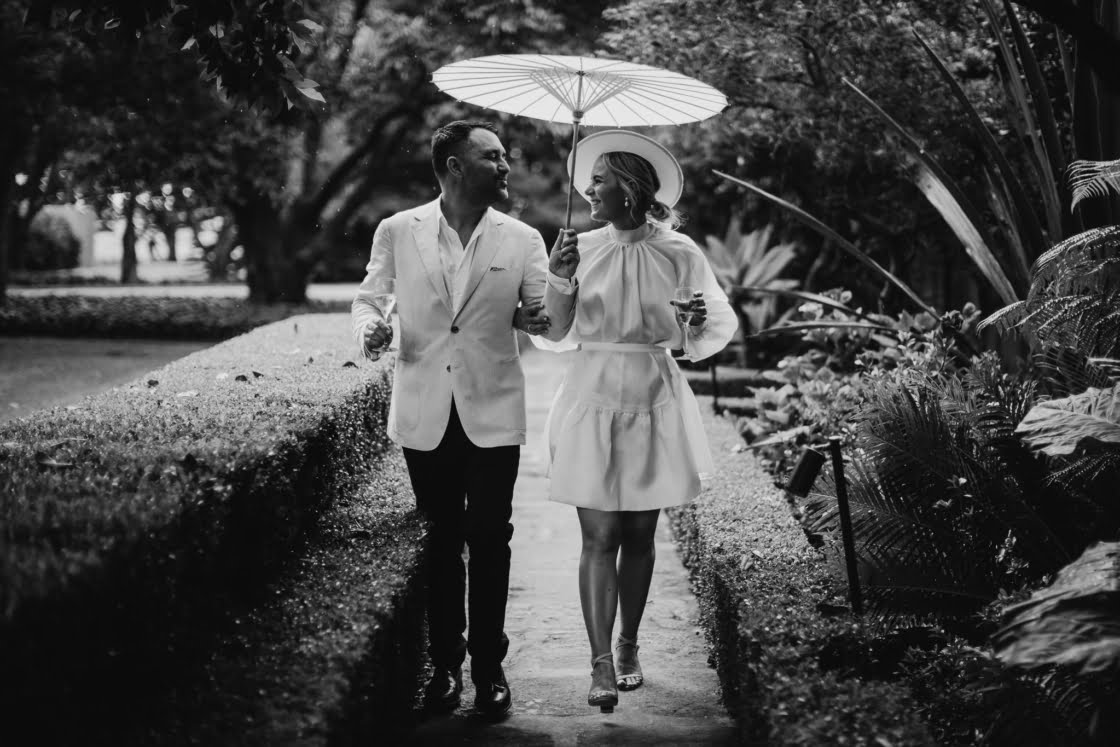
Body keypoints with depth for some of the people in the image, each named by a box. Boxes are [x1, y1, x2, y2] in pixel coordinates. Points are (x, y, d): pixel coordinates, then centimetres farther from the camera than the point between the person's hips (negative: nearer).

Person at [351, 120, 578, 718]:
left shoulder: (522, 240, 0)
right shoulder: (397, 232, -1)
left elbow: (552, 326, 0)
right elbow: (367, 298, 11)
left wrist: (560, 277, -19)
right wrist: (369, 327, -12)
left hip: (492, 415, 0)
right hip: (426, 415, 0)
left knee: (489, 542, 3)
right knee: (441, 541, 10)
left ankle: (489, 667, 15)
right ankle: (445, 663, 22)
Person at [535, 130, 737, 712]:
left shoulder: (679, 253, -2)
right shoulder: (581, 249, 1)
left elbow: (718, 328, 0)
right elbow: (555, 333, 2)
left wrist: (699, 322, -22)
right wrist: (559, 279, -13)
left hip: (654, 402, 0)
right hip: (591, 398, 0)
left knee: (639, 535, 9)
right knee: (599, 535, -5)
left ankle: (628, 647, 25)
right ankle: (601, 665, -6)